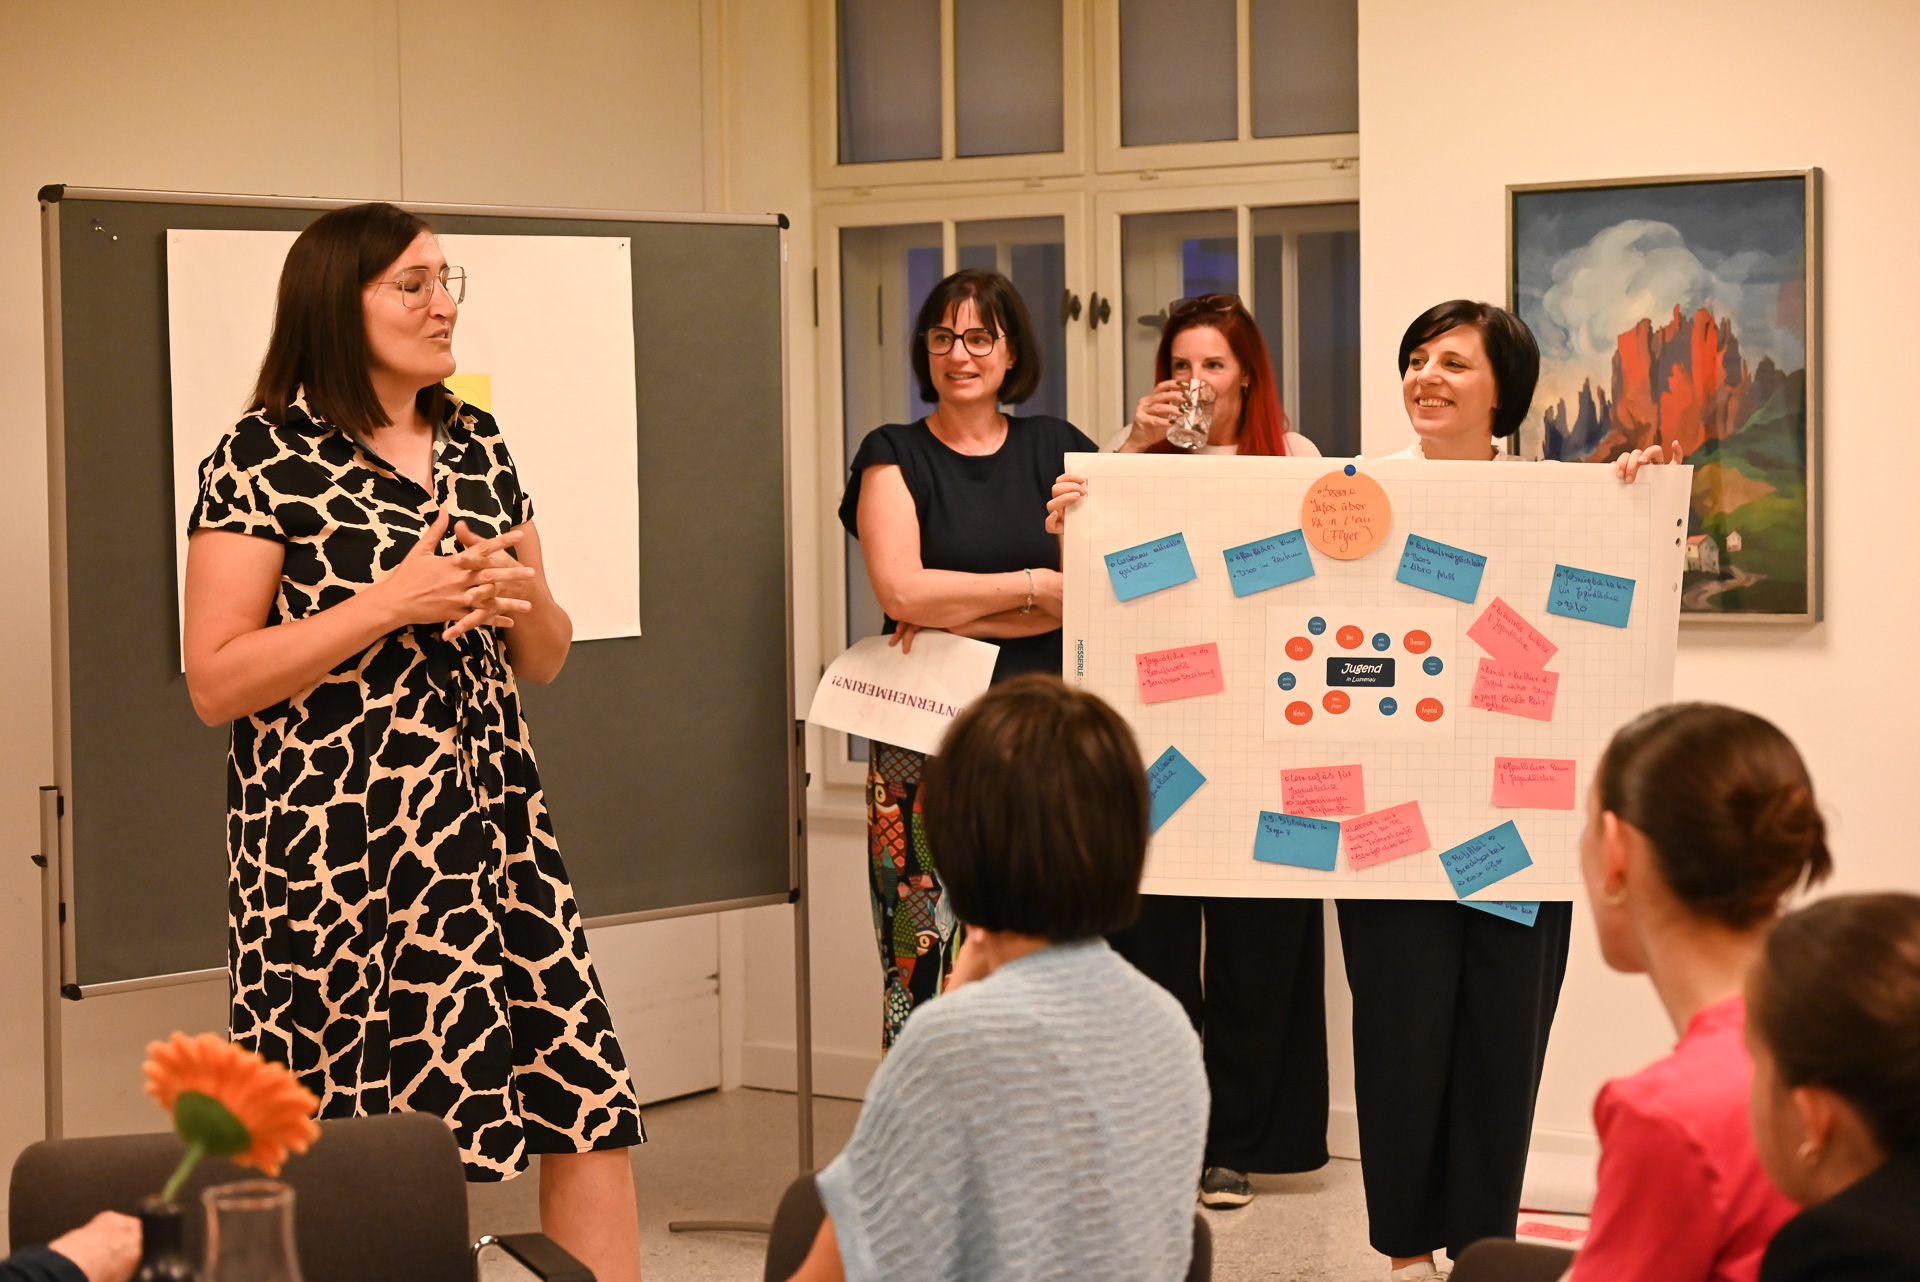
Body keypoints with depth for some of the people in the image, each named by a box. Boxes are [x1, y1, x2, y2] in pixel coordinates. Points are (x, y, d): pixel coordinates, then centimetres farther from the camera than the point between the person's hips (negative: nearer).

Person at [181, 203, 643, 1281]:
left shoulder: (478, 447, 14)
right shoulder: (265, 459, -5)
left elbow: (545, 661, 20)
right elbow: (216, 683, -11)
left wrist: (523, 597, -3)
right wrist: (395, 603, -15)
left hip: (492, 819, 6)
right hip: (344, 847, -6)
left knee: (591, 1107, -1)